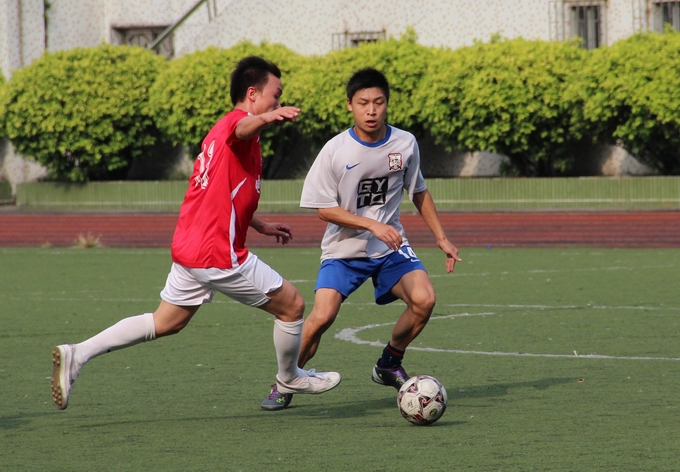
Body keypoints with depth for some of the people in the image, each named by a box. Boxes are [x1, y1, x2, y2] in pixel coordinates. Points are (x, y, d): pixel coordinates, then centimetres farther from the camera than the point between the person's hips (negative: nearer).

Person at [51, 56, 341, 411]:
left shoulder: (221, 130, 19)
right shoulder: (235, 122, -12)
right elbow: (244, 127, -40)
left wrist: (261, 226, 40)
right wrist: (266, 118, -63)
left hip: (189, 248, 10)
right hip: (219, 255, -10)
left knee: (165, 323, 16)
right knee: (291, 305, 5)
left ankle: (77, 355, 7)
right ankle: (289, 379, 26)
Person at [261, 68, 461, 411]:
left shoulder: (405, 144, -5)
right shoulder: (335, 150, -15)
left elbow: (419, 193, 11)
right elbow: (324, 209, -12)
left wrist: (442, 238, 10)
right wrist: (372, 224, -22)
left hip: (391, 246, 3)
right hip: (343, 249, -3)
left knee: (424, 299, -20)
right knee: (321, 316, -21)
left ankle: (389, 366, 7)